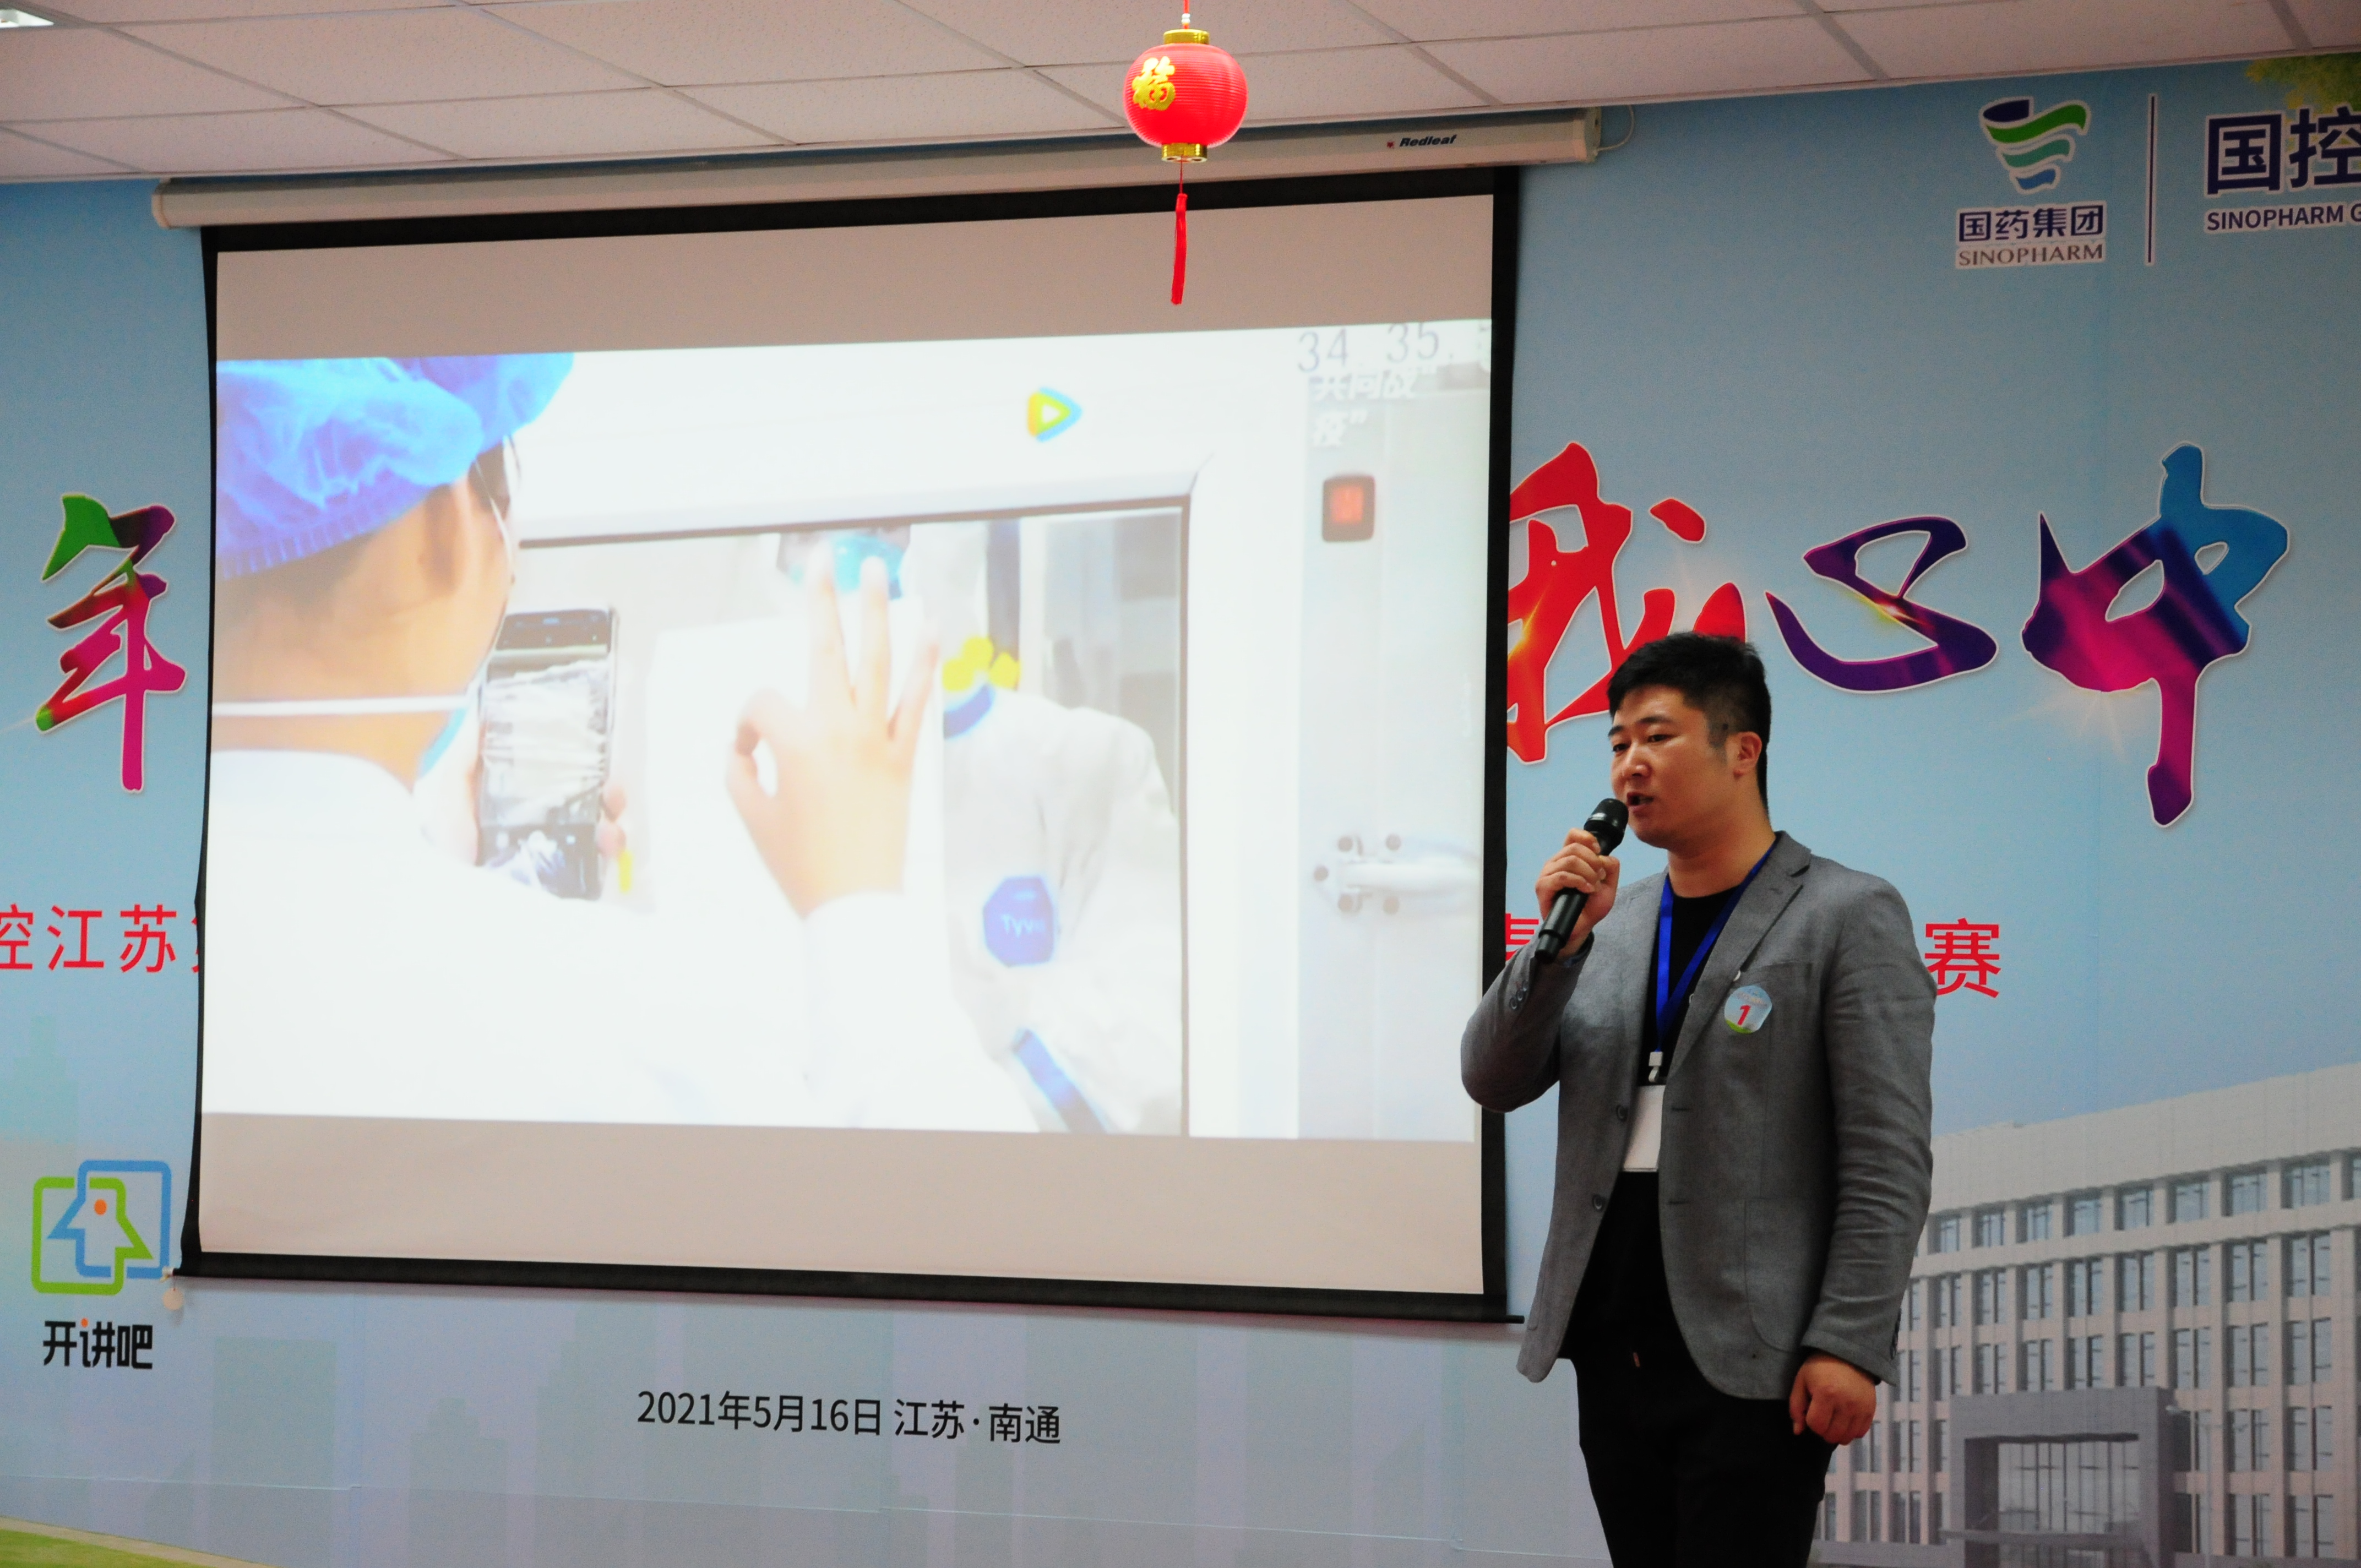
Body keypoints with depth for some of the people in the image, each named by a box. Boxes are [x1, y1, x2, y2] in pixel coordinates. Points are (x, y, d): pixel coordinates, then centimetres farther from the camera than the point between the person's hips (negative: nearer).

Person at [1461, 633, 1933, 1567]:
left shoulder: (1848, 919, -3)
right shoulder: (1612, 922, 15)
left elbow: (1887, 1158, -8)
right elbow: (1493, 1081, 9)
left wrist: (1848, 1345, -16)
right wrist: (1560, 944, -6)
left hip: (1748, 1359, -6)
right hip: (1613, 1350, 6)